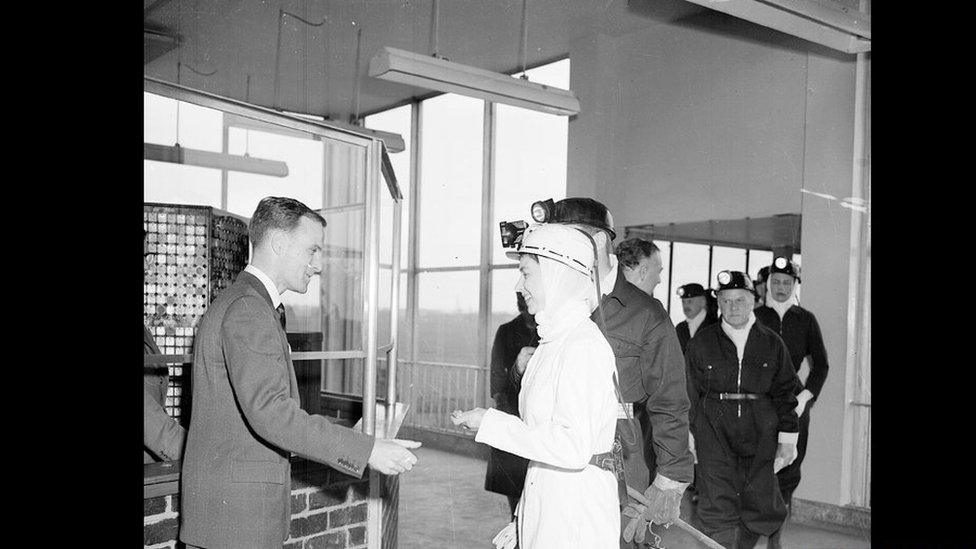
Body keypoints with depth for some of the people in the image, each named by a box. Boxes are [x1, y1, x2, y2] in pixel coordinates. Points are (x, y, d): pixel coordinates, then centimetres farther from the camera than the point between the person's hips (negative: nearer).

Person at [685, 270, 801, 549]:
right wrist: (688, 437, 4)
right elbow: (689, 392, 7)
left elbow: (785, 392, 9)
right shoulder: (701, 343, 4)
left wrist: (787, 439, 4)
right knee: (718, 508, -6)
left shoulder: (772, 343, 7)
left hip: (759, 433, 2)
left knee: (760, 502, 5)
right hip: (714, 430, -1)